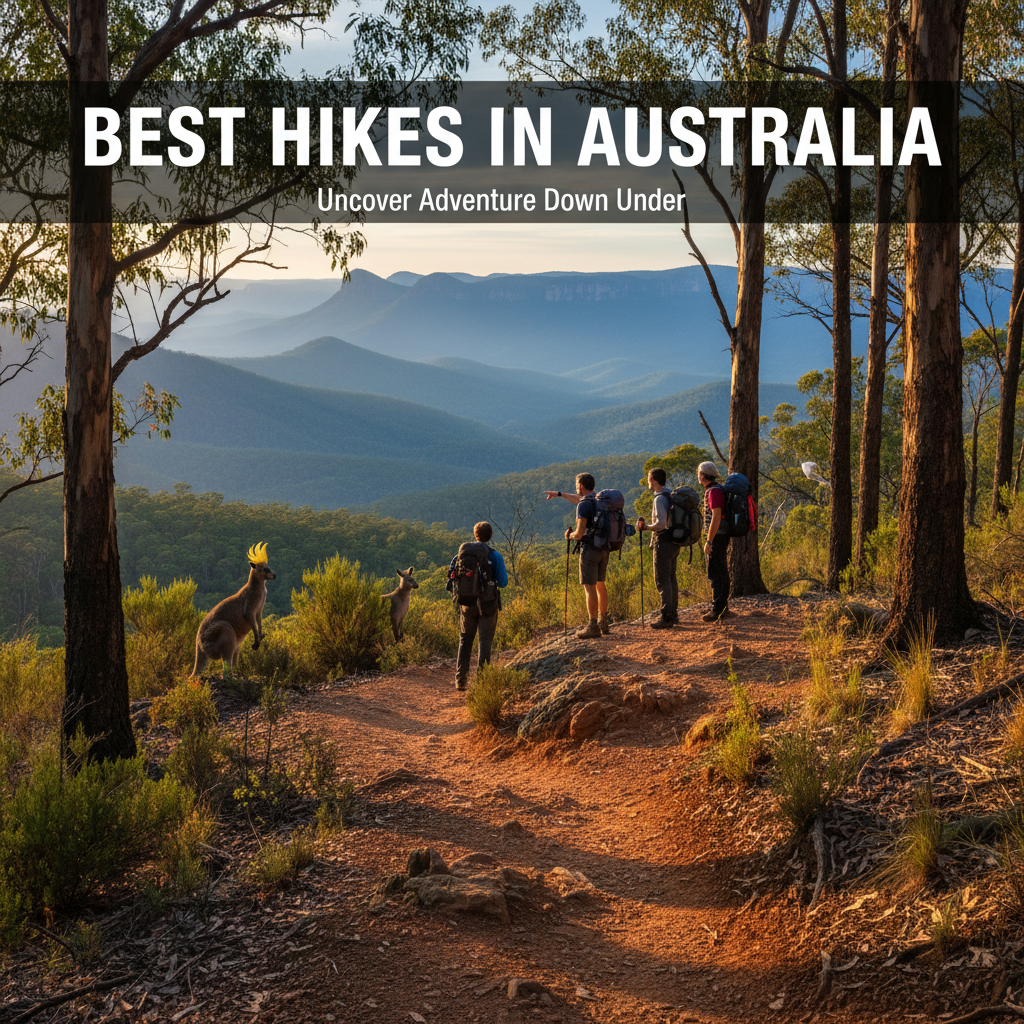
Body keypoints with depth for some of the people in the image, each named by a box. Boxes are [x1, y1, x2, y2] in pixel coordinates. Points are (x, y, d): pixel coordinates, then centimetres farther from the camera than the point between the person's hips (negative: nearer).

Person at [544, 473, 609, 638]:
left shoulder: (584, 505, -15)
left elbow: (580, 533, -20)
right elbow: (579, 499, 31)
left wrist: (570, 536, 2)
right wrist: (559, 494, 41)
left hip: (590, 549, -8)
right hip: (604, 549, 8)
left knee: (590, 587, -5)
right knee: (600, 584, 16)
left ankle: (593, 626, -6)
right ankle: (603, 623, 21)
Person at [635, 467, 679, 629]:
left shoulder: (660, 499, -17)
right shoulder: (672, 495, 11)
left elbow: (661, 524, -26)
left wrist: (646, 527, -10)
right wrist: (649, 525, 20)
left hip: (663, 542, -9)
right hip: (674, 542, 9)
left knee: (662, 581, -6)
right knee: (671, 579, 17)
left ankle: (666, 617, -6)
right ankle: (673, 614, 24)